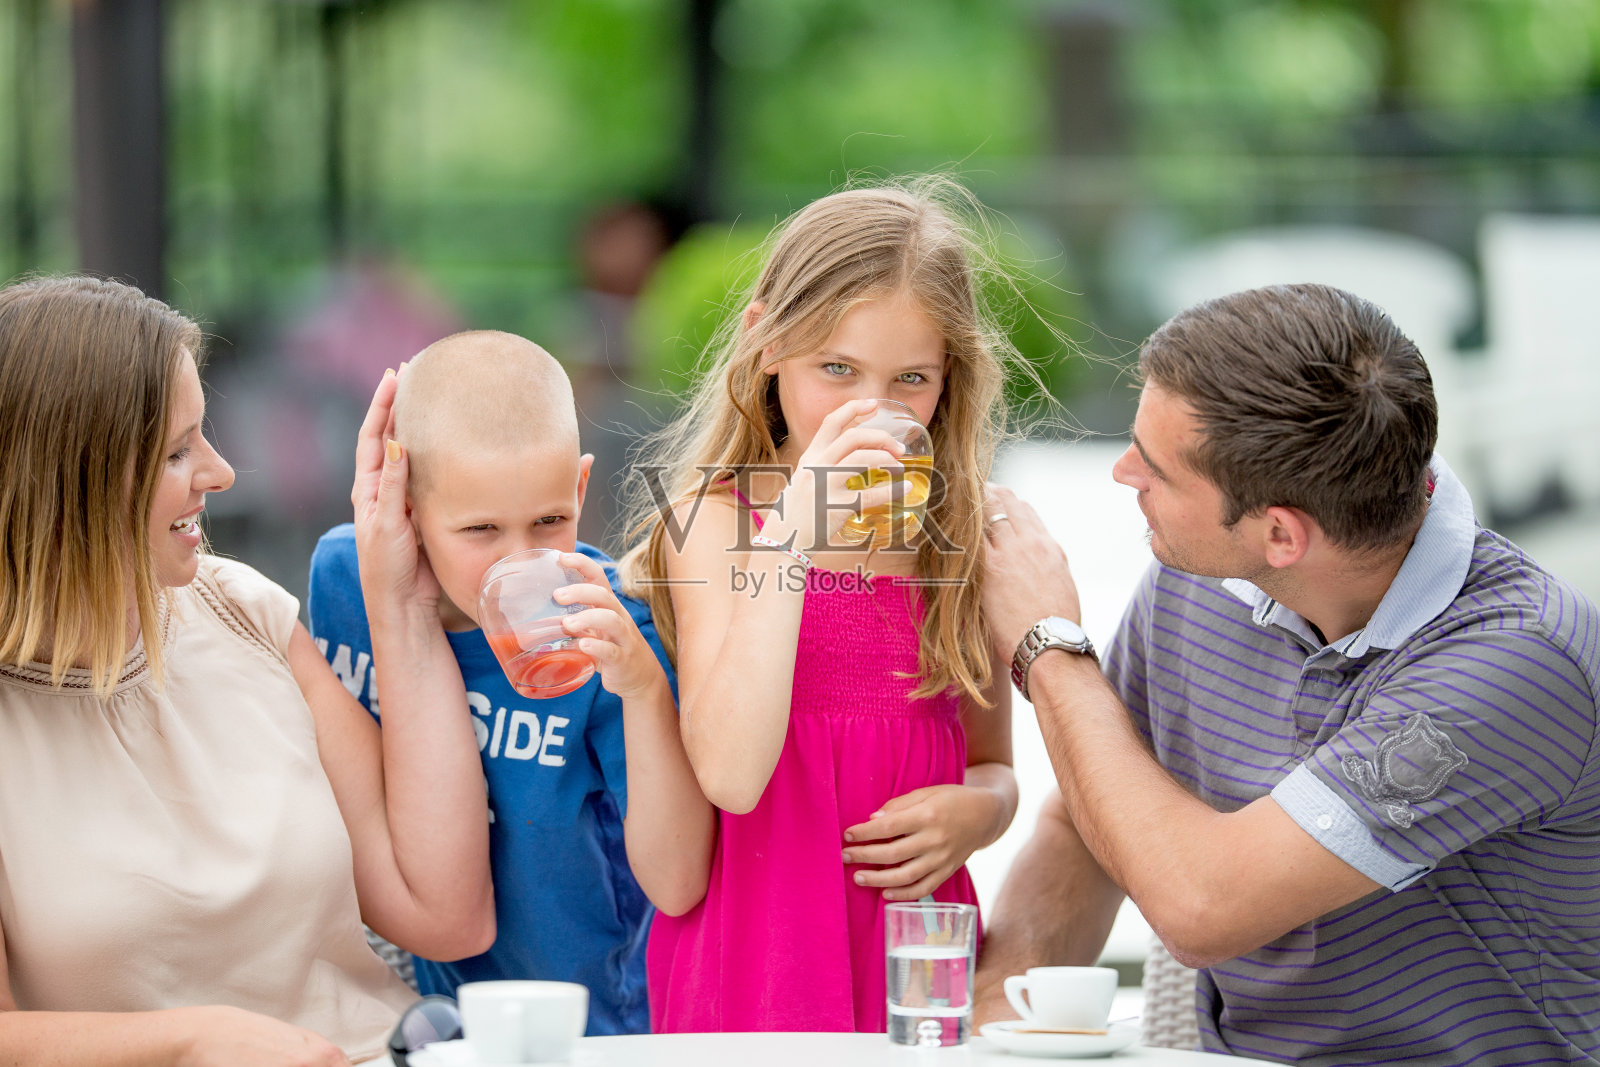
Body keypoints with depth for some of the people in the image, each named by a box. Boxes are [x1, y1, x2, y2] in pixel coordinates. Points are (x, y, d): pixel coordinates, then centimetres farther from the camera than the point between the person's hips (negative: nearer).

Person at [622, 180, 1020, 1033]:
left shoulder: (960, 538, 10)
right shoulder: (712, 521, -1)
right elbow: (731, 777, -14)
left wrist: (973, 811, -4)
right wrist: (794, 534, -17)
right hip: (756, 954, -3)